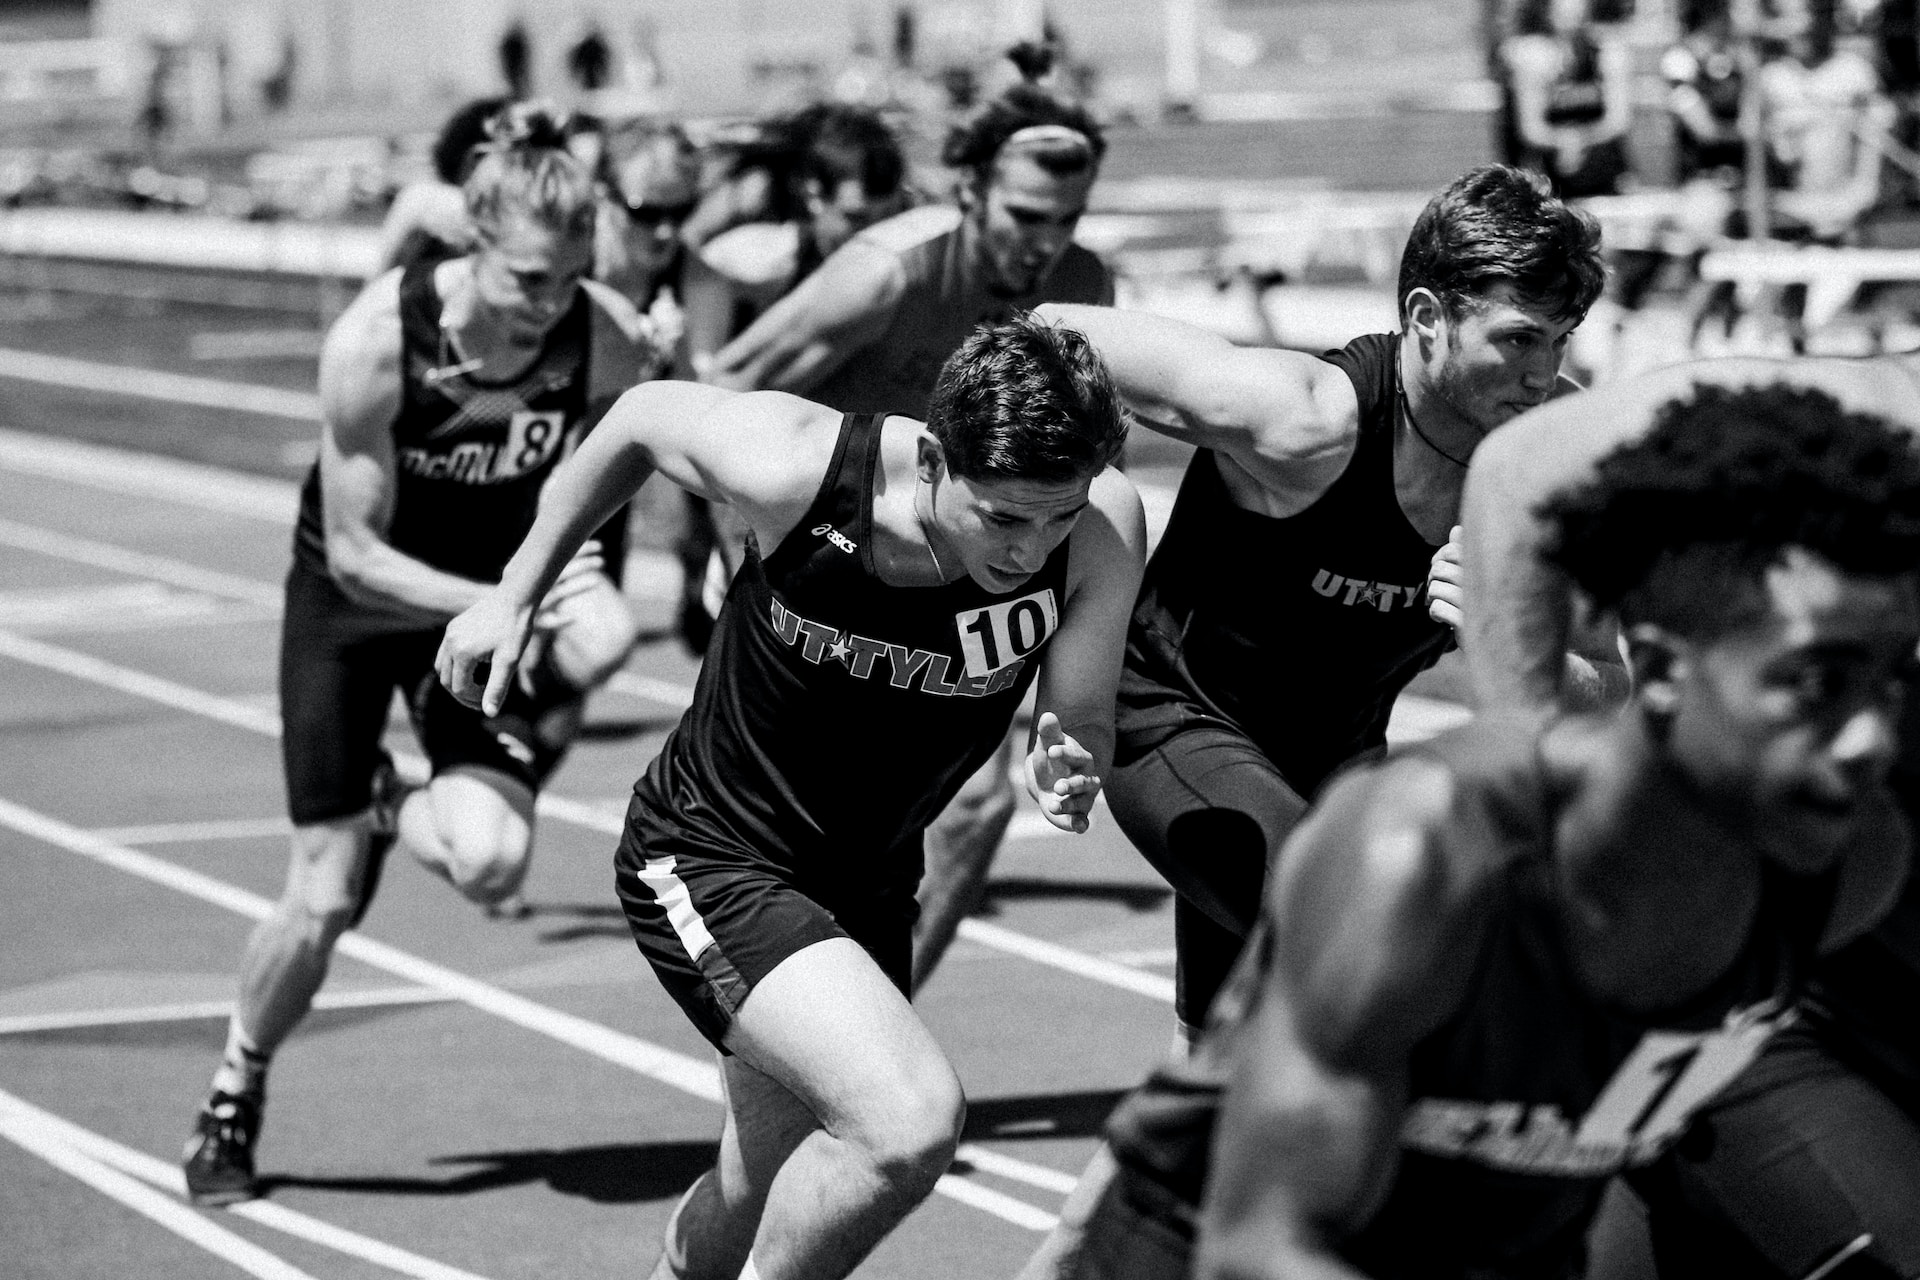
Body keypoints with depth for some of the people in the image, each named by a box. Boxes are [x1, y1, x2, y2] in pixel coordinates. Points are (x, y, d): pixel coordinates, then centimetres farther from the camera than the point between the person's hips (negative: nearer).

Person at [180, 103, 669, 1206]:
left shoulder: (615, 345, -24)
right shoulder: (377, 339, -30)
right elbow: (355, 553, -24)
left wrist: (583, 632, -9)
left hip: (502, 596, 2)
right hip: (356, 602, -2)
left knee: (492, 860, -23)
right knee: (325, 900, -4)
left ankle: (392, 811, 15)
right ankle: (234, 1100, 24)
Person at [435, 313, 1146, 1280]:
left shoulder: (1105, 527, -22)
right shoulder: (794, 469, -28)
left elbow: (1082, 727, -9)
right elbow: (643, 417, -7)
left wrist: (1065, 774, -33)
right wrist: (518, 594, 2)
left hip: (869, 879, 5)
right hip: (706, 861, -5)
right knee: (912, 1121, -26)